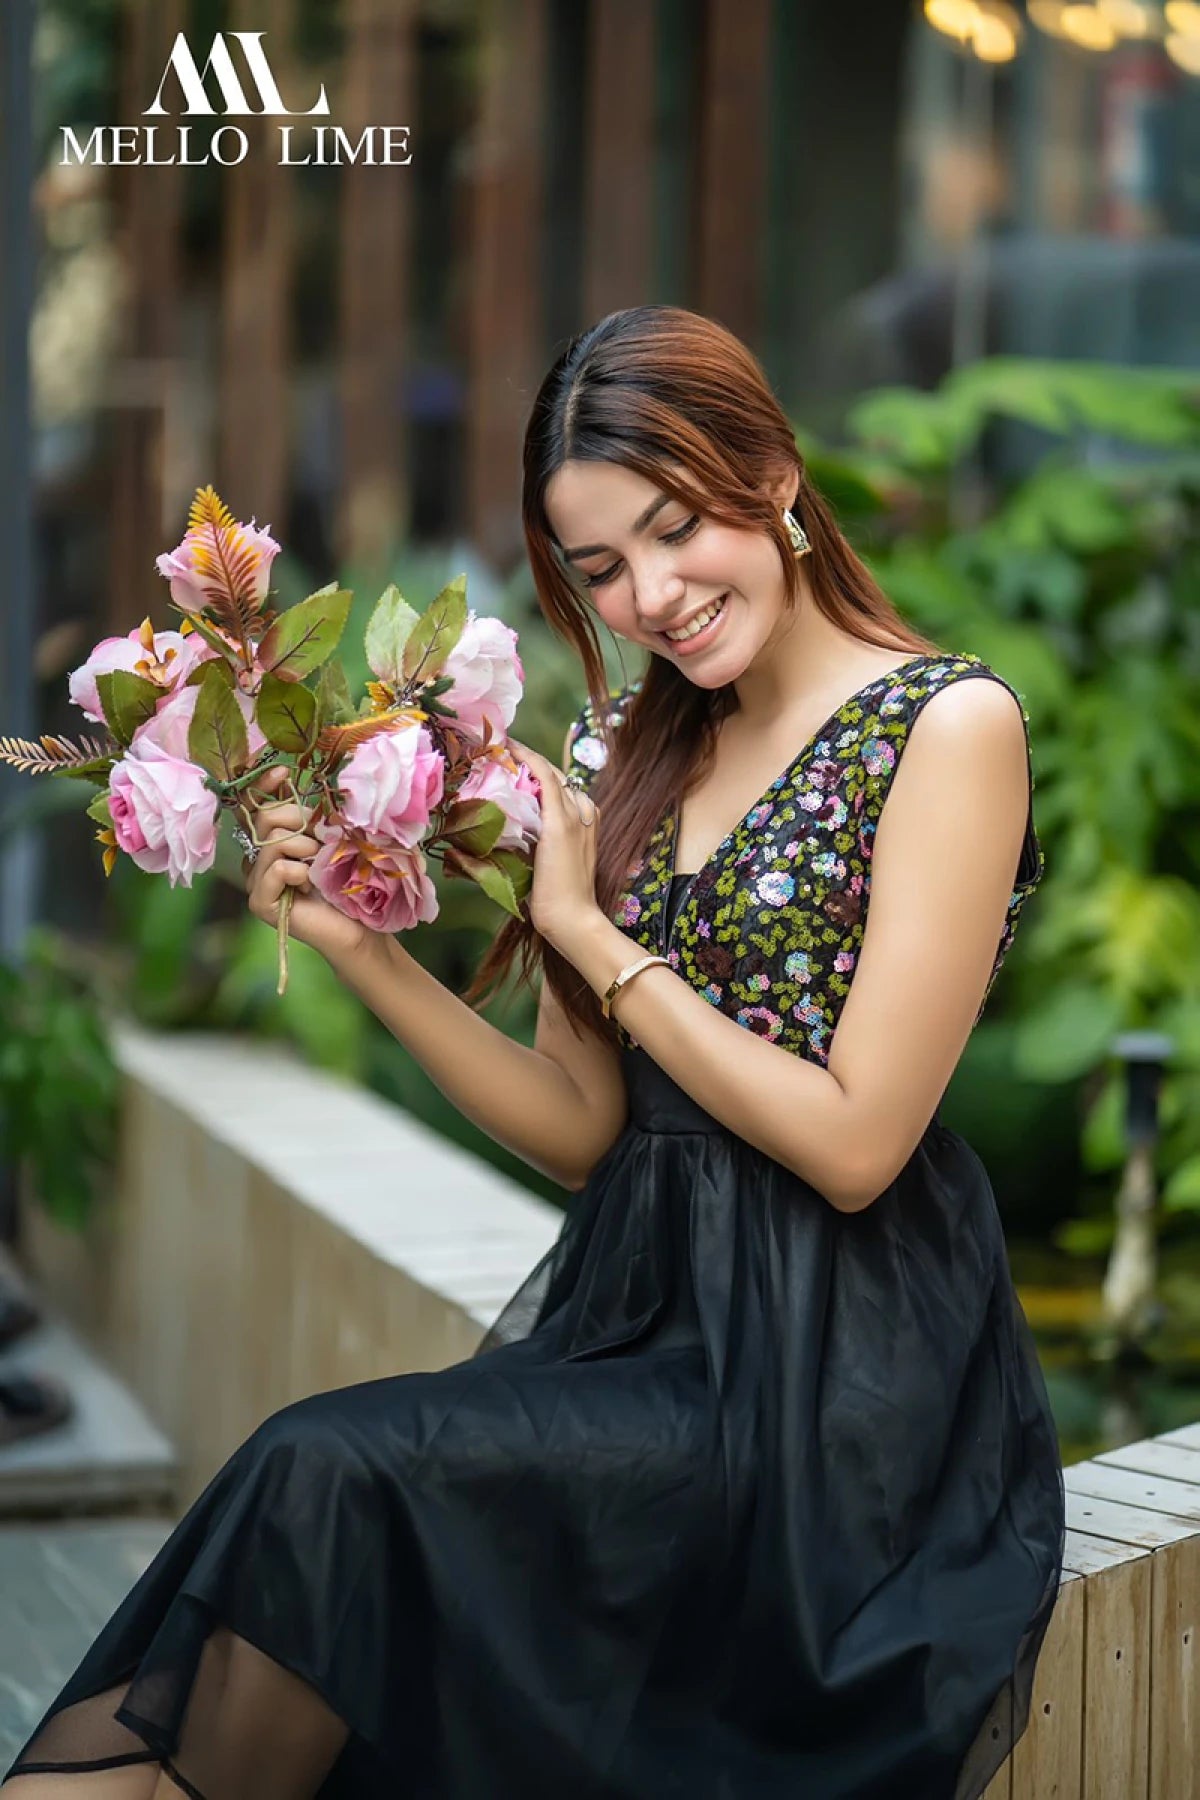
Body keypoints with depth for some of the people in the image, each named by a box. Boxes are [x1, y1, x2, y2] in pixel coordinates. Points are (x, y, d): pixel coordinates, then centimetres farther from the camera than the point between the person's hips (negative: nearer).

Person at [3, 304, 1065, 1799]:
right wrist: (357, 947, -3)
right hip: (631, 1308, 5)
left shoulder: (948, 724, -7)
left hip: (840, 1367, -5)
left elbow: (853, 1142, -13)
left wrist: (591, 931, -8)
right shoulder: (623, 747, 11)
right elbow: (583, 1130, 9)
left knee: (332, 1479, -24)